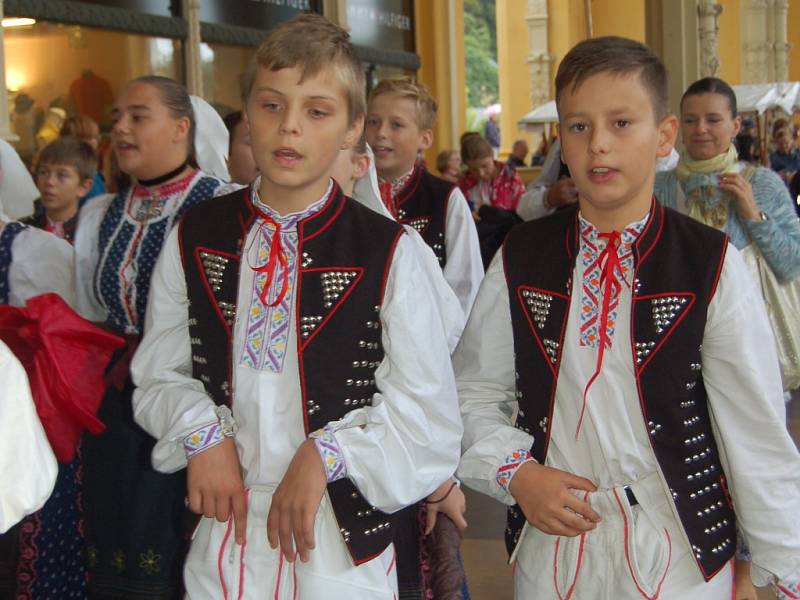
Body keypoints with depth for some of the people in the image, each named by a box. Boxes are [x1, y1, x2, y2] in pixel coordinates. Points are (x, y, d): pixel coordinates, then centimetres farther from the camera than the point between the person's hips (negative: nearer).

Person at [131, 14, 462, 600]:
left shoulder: (387, 251, -9)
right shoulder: (194, 240, 1)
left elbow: (429, 415, -6)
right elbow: (160, 375, 9)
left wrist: (323, 454, -15)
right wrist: (201, 432, -9)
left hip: (343, 541, -2)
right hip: (225, 526, 2)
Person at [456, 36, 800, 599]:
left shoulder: (713, 265, -8)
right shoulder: (521, 259, -1)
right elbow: (477, 393, 6)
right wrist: (514, 472, -10)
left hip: (683, 553, -1)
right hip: (551, 546, 2)